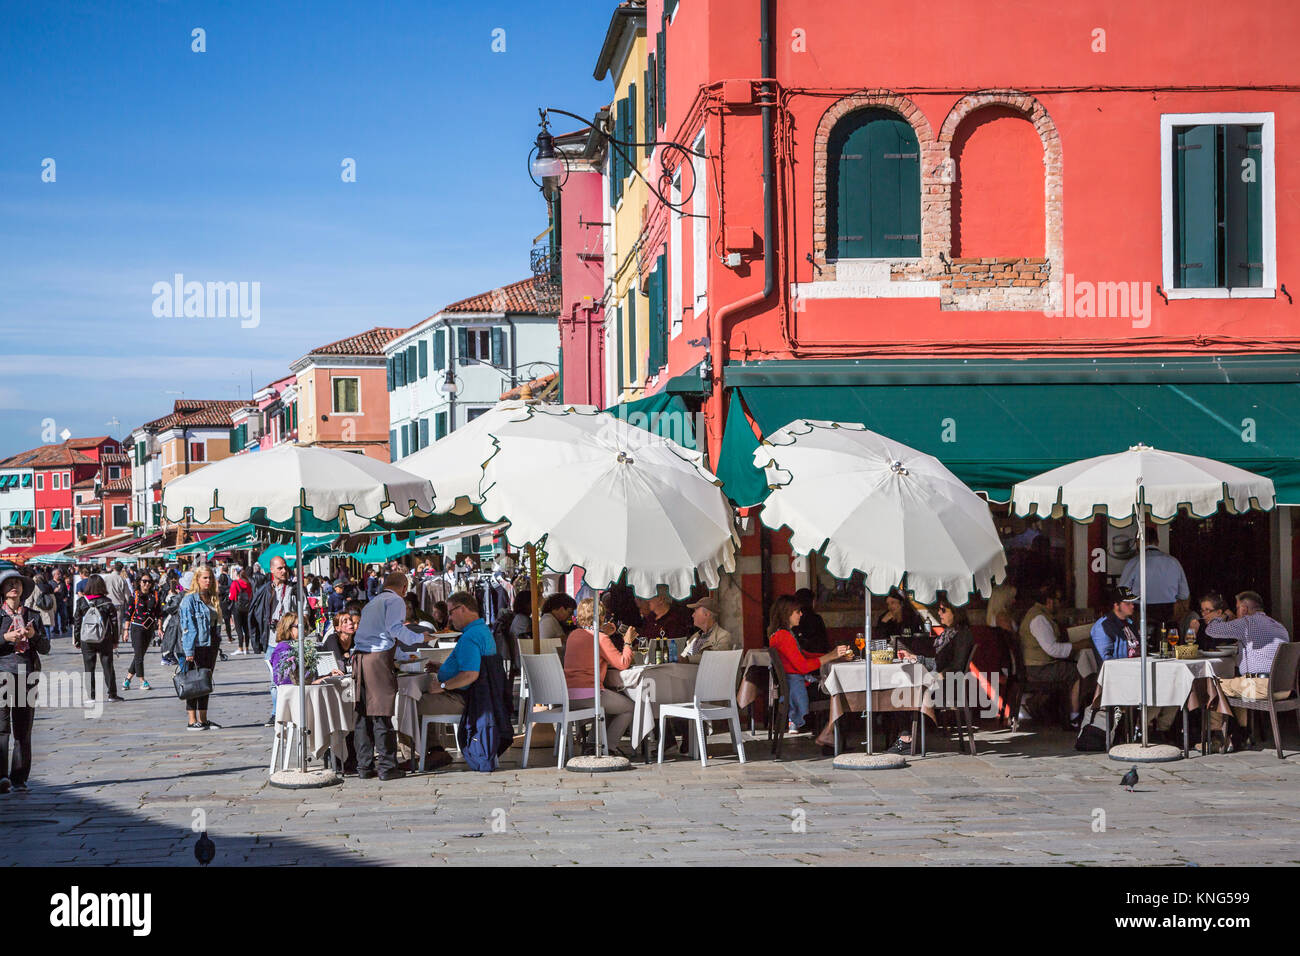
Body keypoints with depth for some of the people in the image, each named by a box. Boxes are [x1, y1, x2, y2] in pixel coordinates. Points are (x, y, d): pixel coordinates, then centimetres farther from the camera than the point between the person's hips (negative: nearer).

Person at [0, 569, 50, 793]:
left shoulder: (33, 616, 14)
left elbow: (45, 648, 11)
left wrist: (33, 634, -7)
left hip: (28, 674, 3)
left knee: (23, 729, 4)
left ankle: (19, 779, 9)